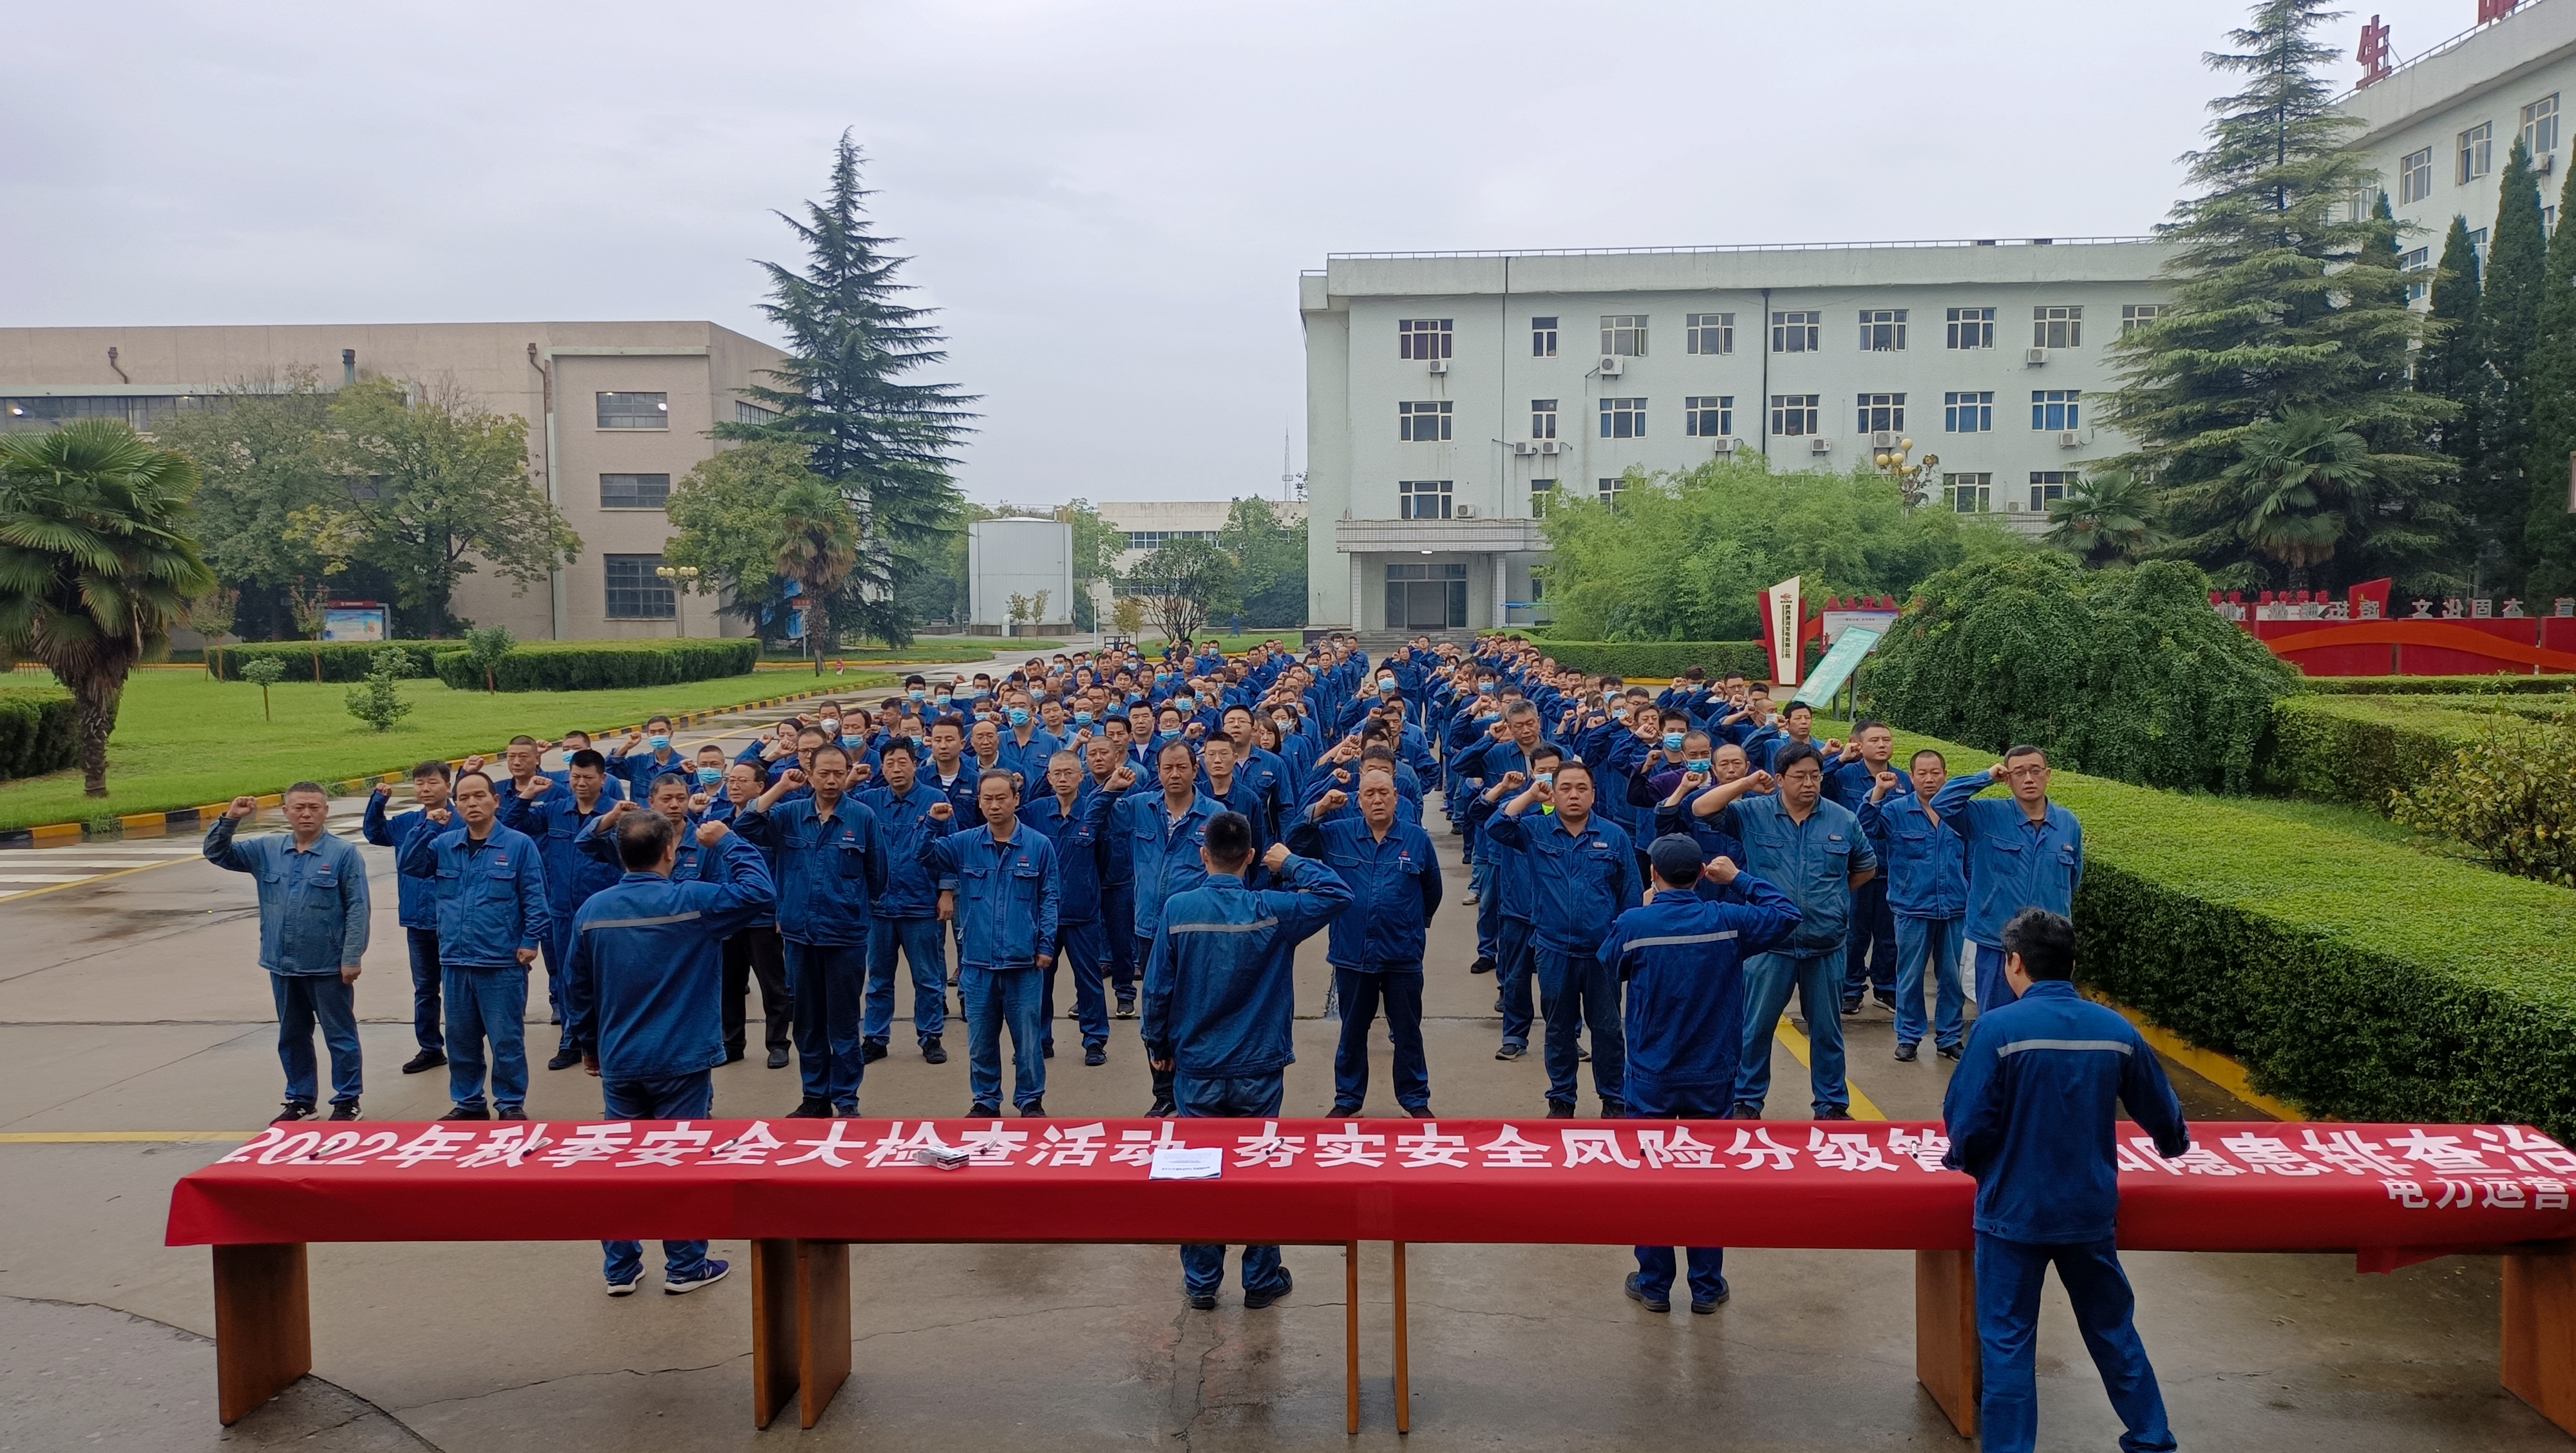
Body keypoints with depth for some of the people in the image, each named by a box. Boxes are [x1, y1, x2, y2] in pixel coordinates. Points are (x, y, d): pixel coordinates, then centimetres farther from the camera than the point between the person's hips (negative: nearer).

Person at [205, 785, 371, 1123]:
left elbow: (357, 909, -10)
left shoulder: (344, 854, -9)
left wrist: (351, 957, -14)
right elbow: (217, 854, 11)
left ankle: (347, 1101, 16)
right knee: (292, 1037, 16)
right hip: (283, 966, 5)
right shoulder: (267, 851, 5)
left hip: (328, 967, -5)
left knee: (340, 1035, 5)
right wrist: (230, 820, -6)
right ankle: (300, 1100, 29)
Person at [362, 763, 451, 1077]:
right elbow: (373, 832, 22)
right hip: (417, 921, 6)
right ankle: (430, 1048, 27)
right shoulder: (406, 823, 8)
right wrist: (378, 801, 7)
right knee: (424, 988, 16)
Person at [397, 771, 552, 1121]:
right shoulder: (444, 844, 9)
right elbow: (408, 866, 4)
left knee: (507, 1039, 2)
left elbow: (534, 897, -5)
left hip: (502, 962, -5)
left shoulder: (518, 844, -4)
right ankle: (467, 1102, 26)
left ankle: (511, 1104, 14)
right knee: (460, 1038, 14)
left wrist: (531, 940, -11)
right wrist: (428, 828, -5)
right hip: (455, 961, 5)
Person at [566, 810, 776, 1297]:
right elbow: (760, 891, -9)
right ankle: (685, 1267, 15)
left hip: (619, 1061, 4)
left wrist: (589, 1045, 18)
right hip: (682, 1059, -4)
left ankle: (620, 1269, 21)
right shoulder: (692, 901, -15)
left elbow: (576, 987, 5)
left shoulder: (592, 910, -2)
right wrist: (726, 843, 0)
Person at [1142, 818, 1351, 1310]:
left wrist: (1158, 1047, 7)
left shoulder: (1177, 910, -11)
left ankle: (1201, 1282, 20)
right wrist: (1292, 864, 4)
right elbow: (1338, 895, -4)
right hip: (1258, 1068, 0)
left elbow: (1158, 988, -6)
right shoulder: (1271, 910, -13)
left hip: (1196, 1068, 0)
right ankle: (1262, 1280, 20)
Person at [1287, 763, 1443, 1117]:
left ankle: (1416, 1100, 22)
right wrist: (1317, 813, -12)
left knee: (1407, 1032, 10)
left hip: (1403, 956, -1)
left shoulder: (1417, 839, -2)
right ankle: (1347, 1098, 26)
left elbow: (1432, 890, 11)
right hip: (1352, 954, 1)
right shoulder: (1337, 834, 0)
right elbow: (1295, 848, -1)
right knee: (1352, 1031, 14)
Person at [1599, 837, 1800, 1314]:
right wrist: (1739, 878, 8)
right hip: (1712, 1078, 1)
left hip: (1650, 1079, -1)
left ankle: (1654, 1285, 19)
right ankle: (1707, 1287, 20)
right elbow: (1787, 914, 5)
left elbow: (1608, 963, 6)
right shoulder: (1727, 921, -11)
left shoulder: (1633, 925, -15)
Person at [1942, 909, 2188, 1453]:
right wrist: (2174, 1143, 33)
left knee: (2007, 1339, 7)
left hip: (2014, 1210, -4)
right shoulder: (2115, 1031, -4)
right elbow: (2162, 1112, 9)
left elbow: (1968, 1123, -18)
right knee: (2113, 1327, 22)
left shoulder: (1998, 1028, -18)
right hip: (2090, 1210, 4)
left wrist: (1963, 1160, 5)